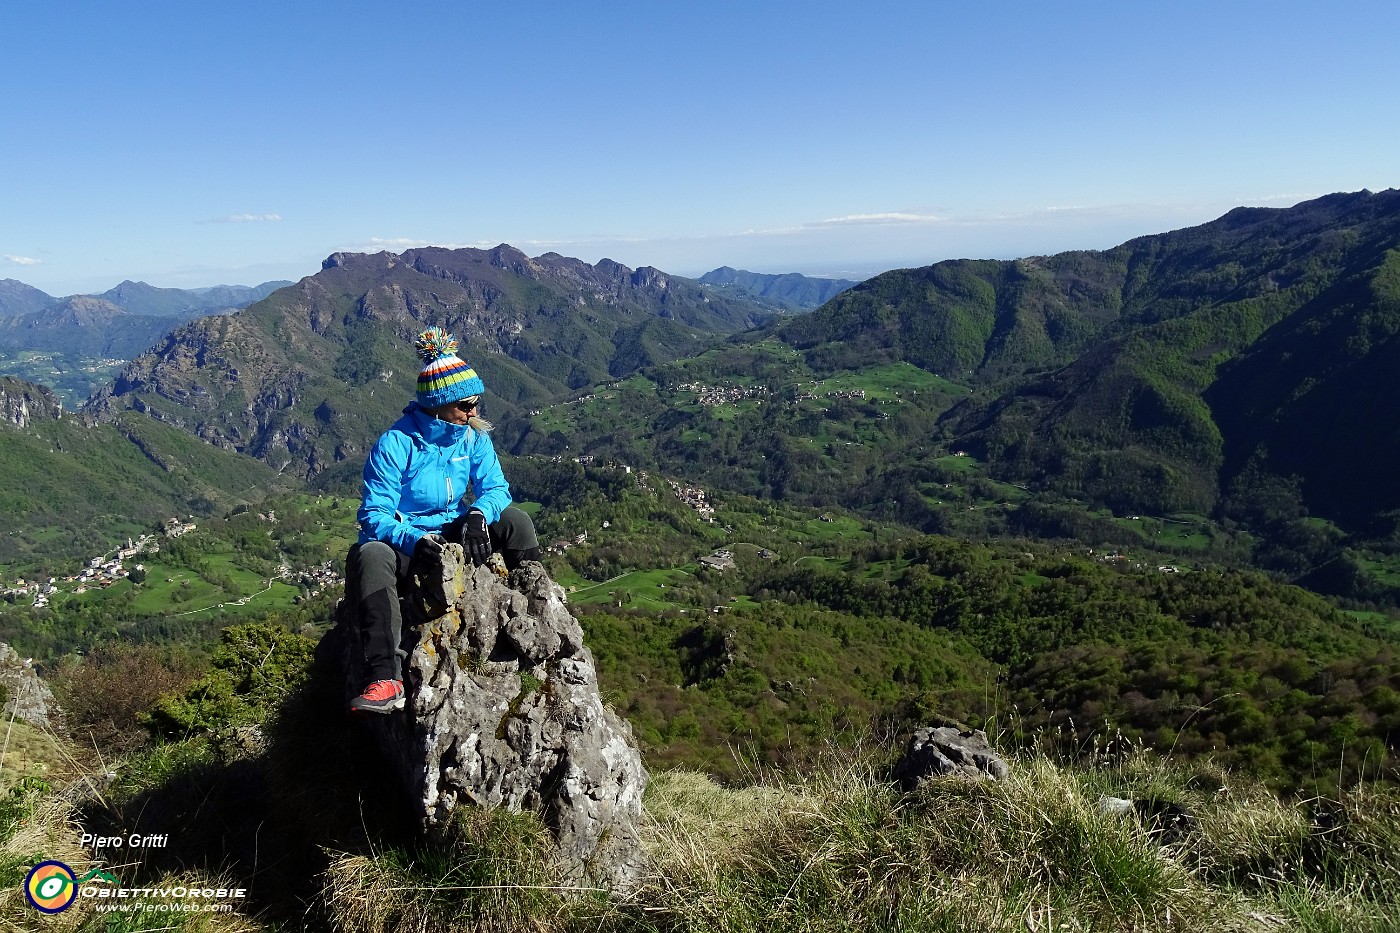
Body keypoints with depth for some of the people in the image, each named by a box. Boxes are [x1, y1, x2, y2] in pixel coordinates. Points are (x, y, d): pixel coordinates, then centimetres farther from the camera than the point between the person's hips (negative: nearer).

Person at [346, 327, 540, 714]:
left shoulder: (473, 437, -3)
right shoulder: (395, 445, -17)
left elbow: (496, 488, -4)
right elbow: (373, 515, -18)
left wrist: (479, 513, -28)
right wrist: (414, 541, -37)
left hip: (454, 534, 4)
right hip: (402, 541, -4)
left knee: (515, 521, -19)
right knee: (370, 556, -38)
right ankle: (386, 679, -45)